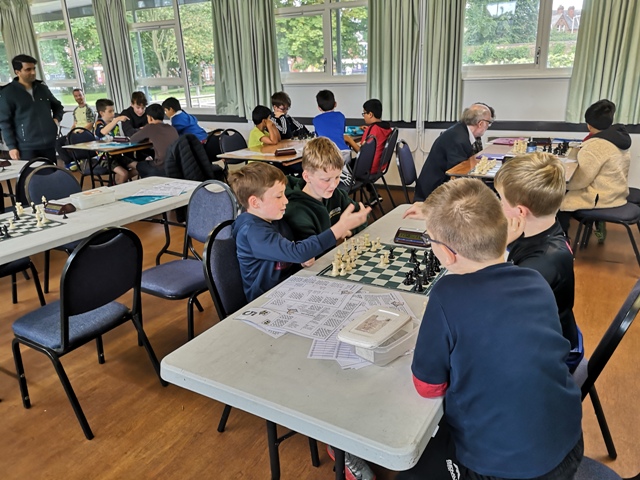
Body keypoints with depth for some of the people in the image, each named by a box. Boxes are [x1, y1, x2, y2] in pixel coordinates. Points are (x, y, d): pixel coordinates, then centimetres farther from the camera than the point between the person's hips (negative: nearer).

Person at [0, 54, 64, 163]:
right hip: (27, 148, -5)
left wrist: (56, 119, 7)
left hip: (49, 145, 5)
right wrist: (11, 146, -9)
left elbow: (58, 106, 28)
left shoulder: (42, 88, 12)